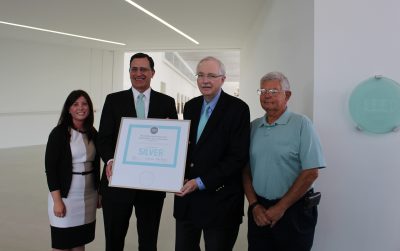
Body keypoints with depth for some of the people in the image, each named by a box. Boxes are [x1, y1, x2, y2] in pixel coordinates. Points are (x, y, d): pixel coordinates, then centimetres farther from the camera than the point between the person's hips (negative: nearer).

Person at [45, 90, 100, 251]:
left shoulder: (93, 133, 5)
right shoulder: (58, 133, -9)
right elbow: (50, 168, -11)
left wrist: (99, 192, 12)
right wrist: (57, 200, -14)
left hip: (88, 195, 4)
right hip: (66, 195, -4)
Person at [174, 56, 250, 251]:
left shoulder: (238, 109, -11)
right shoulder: (190, 106, 9)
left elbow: (239, 157, -16)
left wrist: (201, 182, -18)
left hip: (219, 200, -5)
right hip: (186, 196, 5)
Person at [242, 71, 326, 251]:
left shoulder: (301, 124, -7)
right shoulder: (253, 127, 6)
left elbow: (311, 172, -12)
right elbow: (246, 170, 7)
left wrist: (281, 208, -11)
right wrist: (254, 205, -4)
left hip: (293, 211, -3)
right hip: (258, 212, 4)